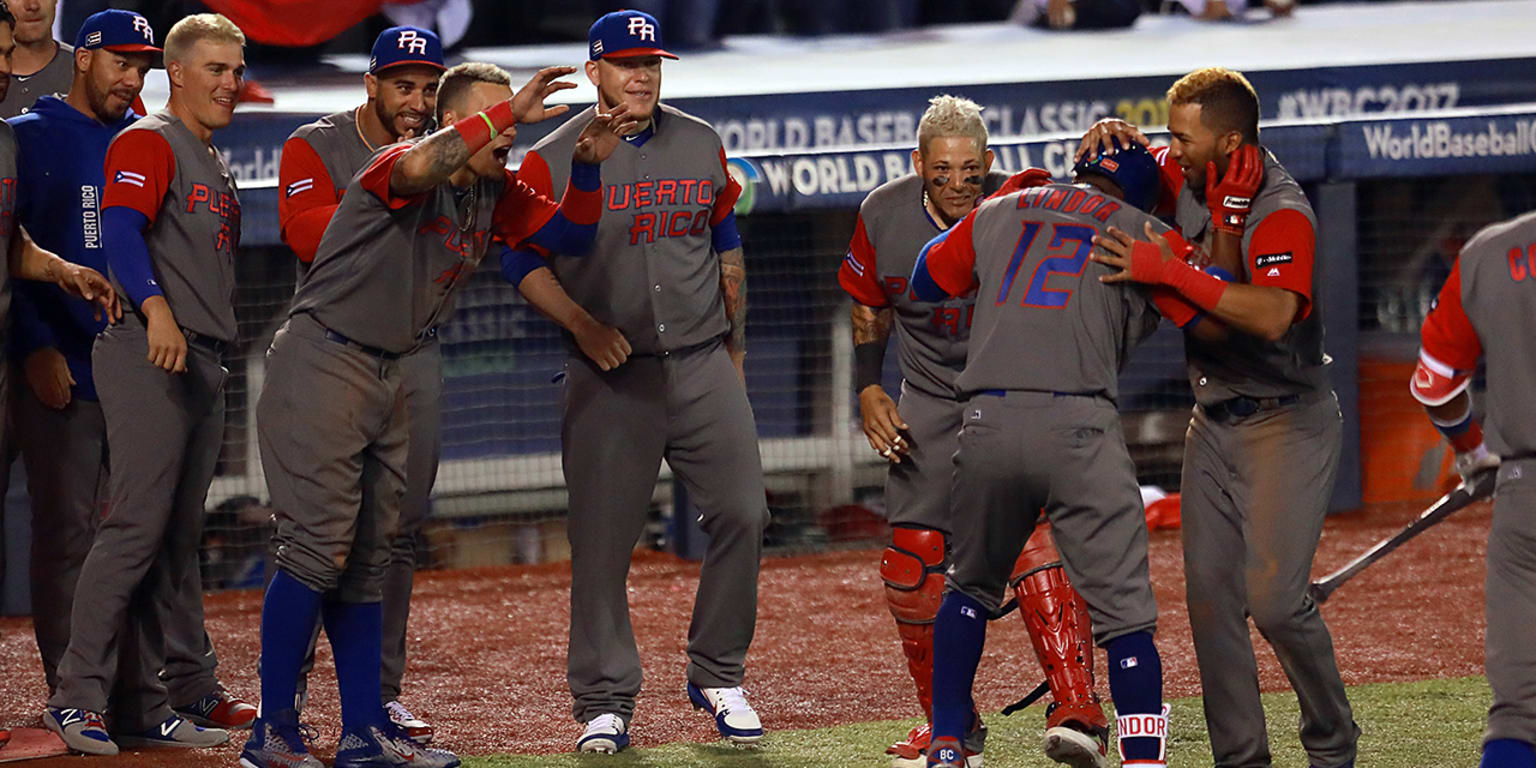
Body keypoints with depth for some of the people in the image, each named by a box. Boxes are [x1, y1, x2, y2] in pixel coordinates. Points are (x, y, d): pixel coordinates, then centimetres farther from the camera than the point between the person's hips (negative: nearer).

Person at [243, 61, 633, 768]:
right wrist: (510, 109, -39)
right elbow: (421, 166, -41)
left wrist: (586, 165, -8)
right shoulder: (400, 168, -17)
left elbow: (569, 233, 10)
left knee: (366, 561, 10)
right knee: (318, 548, -11)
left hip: (388, 378, 9)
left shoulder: (494, 194, 8)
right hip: (322, 365, -9)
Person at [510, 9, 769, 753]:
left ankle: (718, 678, 13)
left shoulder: (700, 146, 10)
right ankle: (605, 703, 6)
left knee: (741, 513, -3)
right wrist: (583, 325, -15)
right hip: (609, 378, -3)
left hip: (703, 365, 3)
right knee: (601, 540, -3)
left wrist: (733, 347, 18)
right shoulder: (552, 160, -2)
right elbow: (523, 263, -1)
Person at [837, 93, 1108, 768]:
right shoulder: (883, 217, -6)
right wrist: (869, 390, -2)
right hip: (930, 401, 4)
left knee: (1036, 534, -24)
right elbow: (870, 309, 9)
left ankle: (1076, 712, -29)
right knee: (912, 564, 0)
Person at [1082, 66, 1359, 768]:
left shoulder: (1282, 214, -23)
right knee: (1210, 595, 1)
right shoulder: (1184, 182, 1)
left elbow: (1273, 315, -39)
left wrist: (1169, 272, -39)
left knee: (1274, 598, -15)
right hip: (1214, 421, 8)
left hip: (1288, 425, -8)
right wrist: (1111, 137, -5)